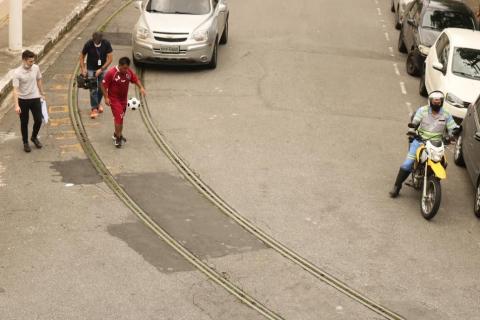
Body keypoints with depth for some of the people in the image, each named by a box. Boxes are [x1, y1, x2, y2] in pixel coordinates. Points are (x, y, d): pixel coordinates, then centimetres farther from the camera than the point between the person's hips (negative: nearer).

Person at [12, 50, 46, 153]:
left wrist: (42, 94, 18)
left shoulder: (36, 68, -7)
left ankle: (34, 137, 32)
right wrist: (16, 106, -27)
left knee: (38, 120, 4)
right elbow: (15, 90, -22)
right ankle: (25, 142, 26)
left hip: (35, 98, 3)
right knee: (24, 123, 8)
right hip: (23, 100, -3)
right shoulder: (17, 73, -21)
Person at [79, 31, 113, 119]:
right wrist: (83, 69, -13)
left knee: (102, 88, 8)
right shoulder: (88, 44, -18)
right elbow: (82, 56, -4)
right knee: (93, 89, -8)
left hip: (102, 68, 2)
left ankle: (98, 103, 33)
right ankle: (94, 109, -5)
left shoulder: (106, 44, -17)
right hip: (91, 69, -2)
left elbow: (110, 58, -13)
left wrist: (101, 69, -18)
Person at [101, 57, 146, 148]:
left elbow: (136, 79, 8)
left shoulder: (129, 72, -6)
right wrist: (106, 97, -17)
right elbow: (103, 85, -15)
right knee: (119, 117, -13)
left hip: (124, 98, 6)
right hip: (114, 99, -6)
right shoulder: (111, 73, -22)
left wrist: (141, 87, -10)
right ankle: (118, 138, 1)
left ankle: (117, 134, 36)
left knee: (120, 118, 17)